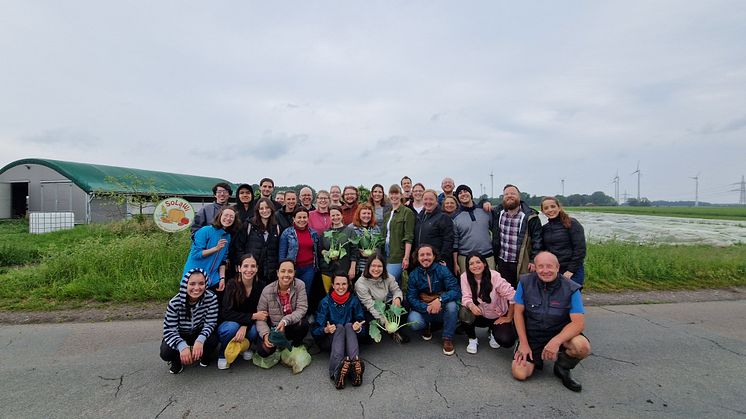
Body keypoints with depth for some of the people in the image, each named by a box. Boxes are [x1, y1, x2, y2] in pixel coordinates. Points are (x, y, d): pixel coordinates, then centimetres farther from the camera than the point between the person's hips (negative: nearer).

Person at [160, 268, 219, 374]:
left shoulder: (211, 298, -25)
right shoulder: (175, 303, -26)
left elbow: (210, 323, -22)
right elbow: (169, 330, -26)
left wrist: (200, 340, -42)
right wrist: (182, 346, -45)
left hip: (199, 333, 0)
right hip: (179, 335, 0)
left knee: (213, 340, -29)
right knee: (166, 352, -28)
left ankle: (204, 355, 9)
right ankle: (177, 359, 11)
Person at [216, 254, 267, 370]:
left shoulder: (261, 285, -12)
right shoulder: (232, 284, -17)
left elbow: (259, 312, -11)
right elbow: (226, 313, -22)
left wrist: (245, 326, -29)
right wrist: (252, 316, -29)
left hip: (249, 324, 2)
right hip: (228, 324, -2)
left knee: (254, 330, -30)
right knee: (232, 327, -33)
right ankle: (223, 355, -3)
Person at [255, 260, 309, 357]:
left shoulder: (300, 285, -13)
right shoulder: (267, 290, -12)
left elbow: (302, 309, -19)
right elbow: (260, 317, -9)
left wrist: (285, 321, -35)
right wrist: (265, 334, -26)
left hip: (292, 326, 0)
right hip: (273, 328, 1)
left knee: (303, 324, -32)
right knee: (263, 351, -23)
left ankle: (296, 345, 3)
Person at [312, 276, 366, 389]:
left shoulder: (353, 300, 0)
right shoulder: (325, 302, -4)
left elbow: (362, 327, -3)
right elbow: (315, 329, -9)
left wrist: (358, 327, -27)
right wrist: (326, 329, -31)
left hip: (349, 340, 1)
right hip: (329, 341, -1)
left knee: (349, 325, -27)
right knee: (339, 327, -29)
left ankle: (355, 362, -51)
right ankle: (338, 369, -53)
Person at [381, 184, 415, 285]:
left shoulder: (407, 212, -5)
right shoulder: (387, 214, 17)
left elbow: (408, 237, -11)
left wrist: (406, 257, -17)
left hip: (398, 255, -6)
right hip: (386, 253, 7)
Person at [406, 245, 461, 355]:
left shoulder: (442, 270, -10)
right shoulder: (413, 275, -3)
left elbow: (456, 291, -19)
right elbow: (411, 298, -7)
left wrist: (440, 300, -37)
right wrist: (427, 308, -26)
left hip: (442, 309, -1)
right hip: (423, 309, 1)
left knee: (452, 305, -33)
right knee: (414, 322, -29)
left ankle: (448, 338, -10)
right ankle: (427, 326, 10)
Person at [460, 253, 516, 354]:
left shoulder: (494, 276, -23)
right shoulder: (465, 277, -15)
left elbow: (513, 297, -19)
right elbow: (466, 297, -19)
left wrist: (509, 318, -12)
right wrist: (471, 305, -42)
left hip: (498, 316, -1)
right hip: (480, 315, 1)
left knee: (506, 341, -23)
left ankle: (493, 332, 15)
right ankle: (472, 339, 1)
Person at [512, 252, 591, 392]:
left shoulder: (571, 289, -14)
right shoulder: (525, 282, -12)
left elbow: (578, 323, -19)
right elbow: (518, 312, -5)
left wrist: (556, 341, -34)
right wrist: (523, 343, -10)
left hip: (560, 333, 0)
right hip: (532, 336, 0)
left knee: (583, 347, -32)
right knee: (520, 374, -16)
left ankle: (562, 368, 3)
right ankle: (536, 357, 20)